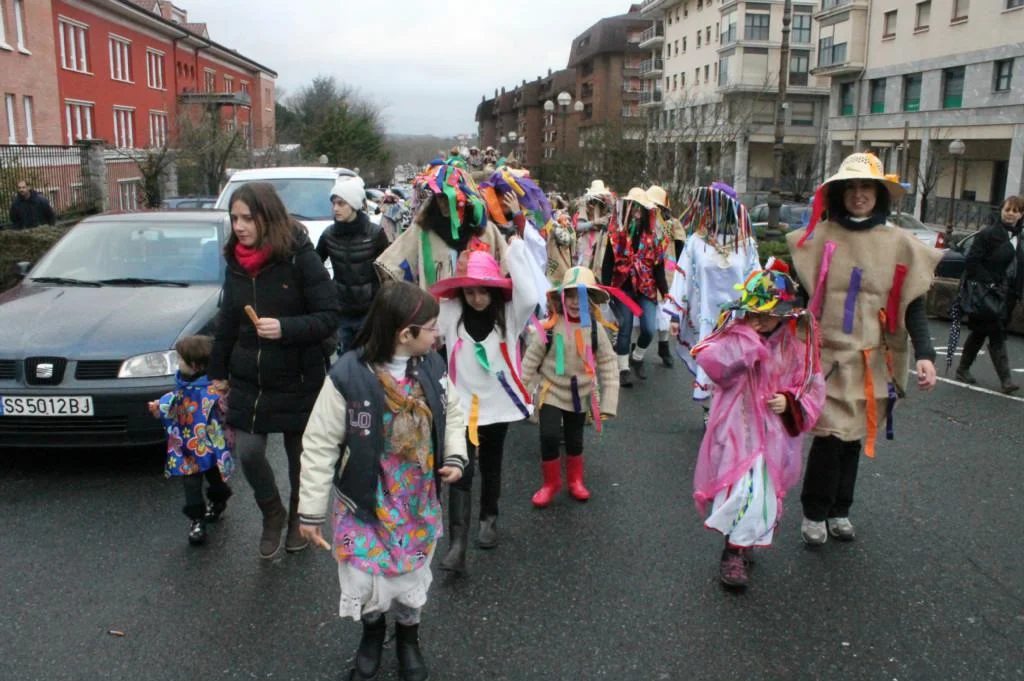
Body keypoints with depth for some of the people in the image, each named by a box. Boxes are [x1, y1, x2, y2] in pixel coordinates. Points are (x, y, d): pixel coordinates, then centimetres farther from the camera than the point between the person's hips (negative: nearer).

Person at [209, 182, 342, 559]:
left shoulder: (299, 257, -16)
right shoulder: (236, 262, 2)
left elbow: (330, 316, -17)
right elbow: (227, 322, 11)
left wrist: (285, 328, -31)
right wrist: (218, 372, 14)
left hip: (298, 381, -4)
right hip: (248, 380, 4)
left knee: (300, 454, 12)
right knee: (248, 452, 0)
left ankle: (299, 518, 38)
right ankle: (272, 514, 29)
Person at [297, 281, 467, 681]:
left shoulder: (432, 367, -8)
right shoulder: (348, 376, -24)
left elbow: (452, 413, 9)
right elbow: (320, 445, -16)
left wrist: (455, 456, -8)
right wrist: (311, 511, -12)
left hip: (419, 503, 4)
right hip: (363, 504, -3)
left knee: (411, 576, 18)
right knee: (364, 582, 8)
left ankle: (408, 637, 49)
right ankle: (372, 632, 44)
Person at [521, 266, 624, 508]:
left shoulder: (595, 329, -11)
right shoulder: (549, 327, -17)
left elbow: (608, 365, -6)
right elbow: (531, 361, -9)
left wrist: (608, 403, -9)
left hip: (580, 395, 2)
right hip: (551, 393, -2)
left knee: (574, 440, 17)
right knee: (550, 437, -13)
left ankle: (575, 480, 41)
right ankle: (551, 482, 12)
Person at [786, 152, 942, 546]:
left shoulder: (899, 243, 3)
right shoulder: (818, 237, -2)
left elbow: (913, 305, 4)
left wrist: (924, 354, -7)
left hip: (872, 359, 3)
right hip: (825, 354, -2)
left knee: (853, 436, 10)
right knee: (831, 435, -7)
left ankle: (838, 511, 29)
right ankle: (814, 514, 13)